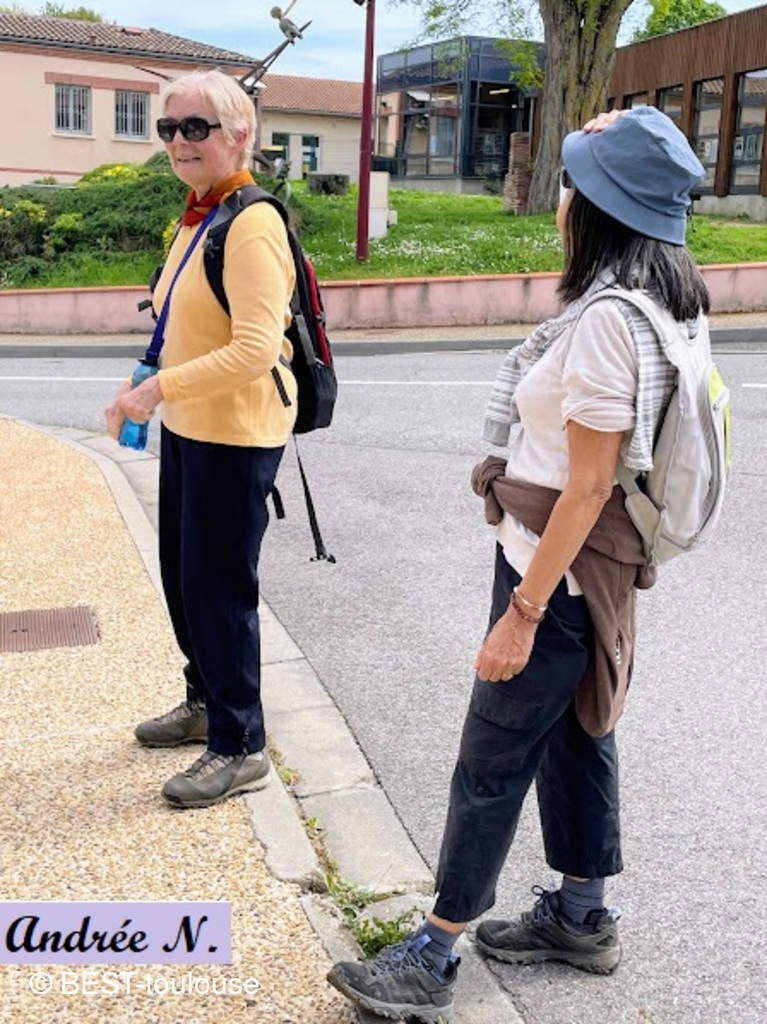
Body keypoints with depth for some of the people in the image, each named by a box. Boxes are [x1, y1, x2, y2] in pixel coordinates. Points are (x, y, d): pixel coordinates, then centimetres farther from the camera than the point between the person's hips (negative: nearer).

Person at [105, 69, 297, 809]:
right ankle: (206, 701, 39)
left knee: (218, 588, -1)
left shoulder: (251, 226, -19)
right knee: (182, 575, 19)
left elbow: (256, 349, -28)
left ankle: (240, 749, 15)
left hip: (234, 435, -9)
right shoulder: (196, 215, 10)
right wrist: (154, 391, 10)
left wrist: (159, 389, -28)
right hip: (188, 426, 9)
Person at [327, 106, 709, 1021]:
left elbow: (588, 484, -24)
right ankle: (581, 918, 36)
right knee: (573, 734, 19)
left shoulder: (607, 316, -24)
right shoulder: (666, 299, 4)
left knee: (492, 762, 1)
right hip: (589, 564, 10)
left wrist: (524, 611, -21)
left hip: (560, 570, -10)